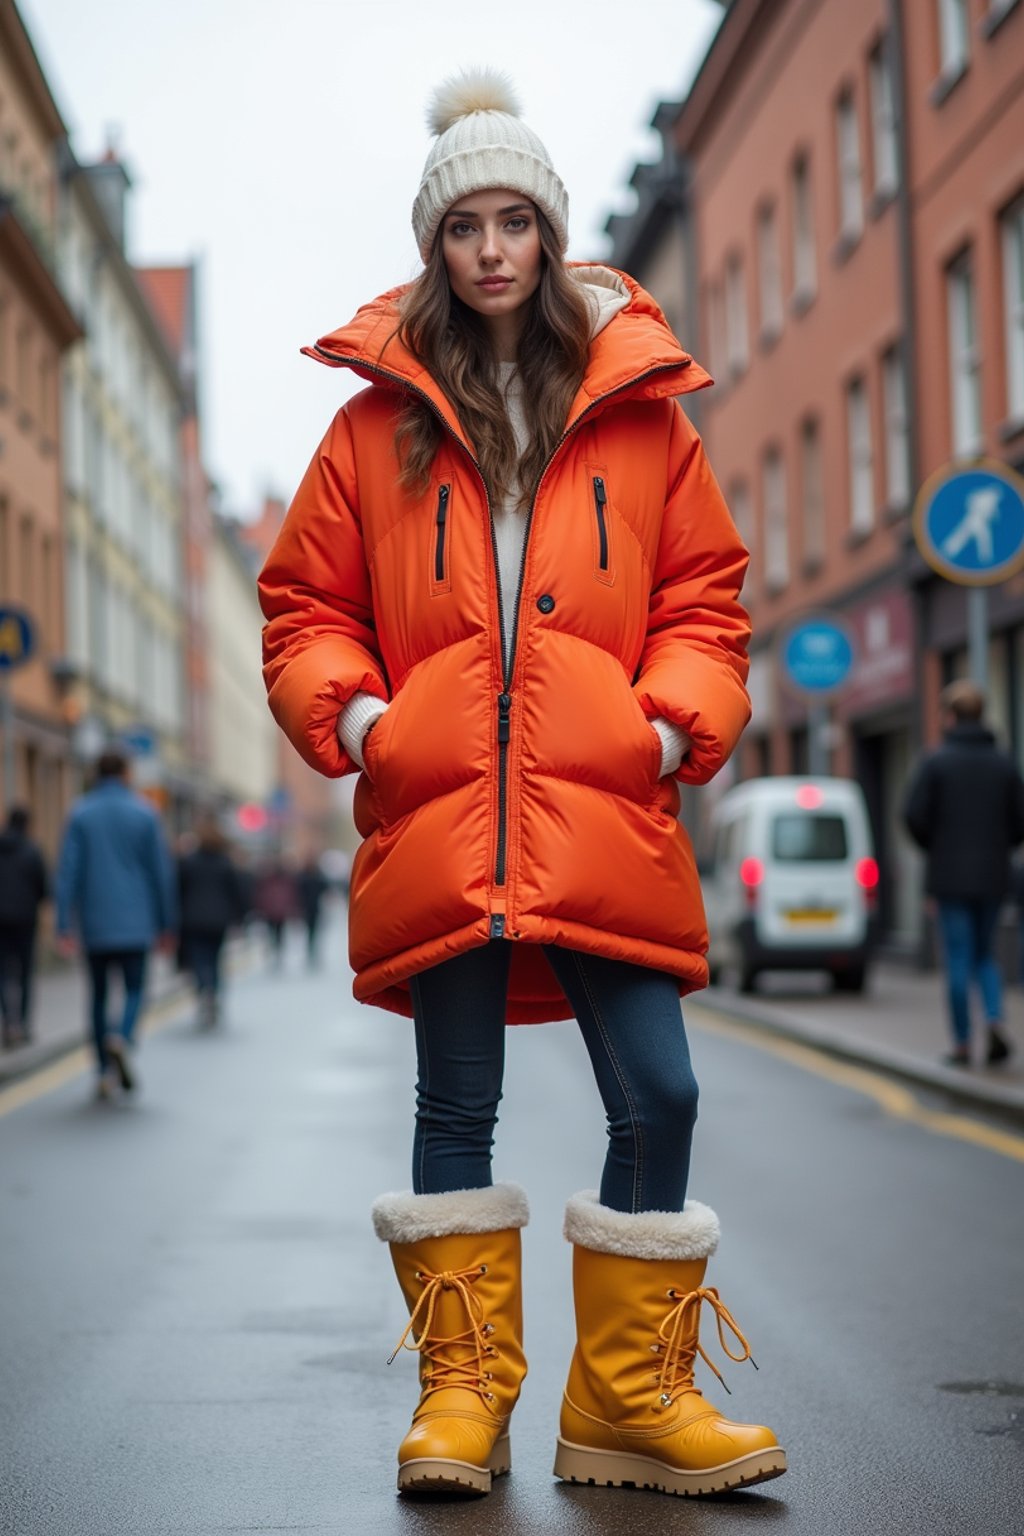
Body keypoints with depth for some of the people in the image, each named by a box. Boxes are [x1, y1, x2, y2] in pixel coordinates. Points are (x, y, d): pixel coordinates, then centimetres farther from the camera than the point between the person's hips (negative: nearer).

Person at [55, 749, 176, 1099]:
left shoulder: (80, 814, 1)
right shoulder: (144, 813, 0)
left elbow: (68, 870, -5)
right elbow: (161, 872, 0)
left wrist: (64, 925, -6)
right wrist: (166, 923, 8)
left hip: (95, 925, 1)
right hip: (135, 923, -1)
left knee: (99, 994, 11)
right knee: (134, 988, 7)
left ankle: (105, 1071, 9)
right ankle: (123, 1037, -23)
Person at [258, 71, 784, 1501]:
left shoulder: (640, 411, 10)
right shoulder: (380, 422, 9)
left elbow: (702, 596, 12)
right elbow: (305, 601, 13)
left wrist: (677, 718, -4)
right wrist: (349, 710, -4)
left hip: (605, 818, 0)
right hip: (437, 815, 0)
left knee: (658, 1098, -3)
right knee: (457, 1109, 7)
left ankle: (632, 1394, 11)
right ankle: (462, 1389, 18)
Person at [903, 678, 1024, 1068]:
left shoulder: (935, 761, -7)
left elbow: (914, 815, -13)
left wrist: (933, 848, 5)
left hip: (950, 875, -3)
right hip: (992, 876, 3)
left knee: (958, 959, 3)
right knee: (984, 954, 15)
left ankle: (962, 1043, 5)